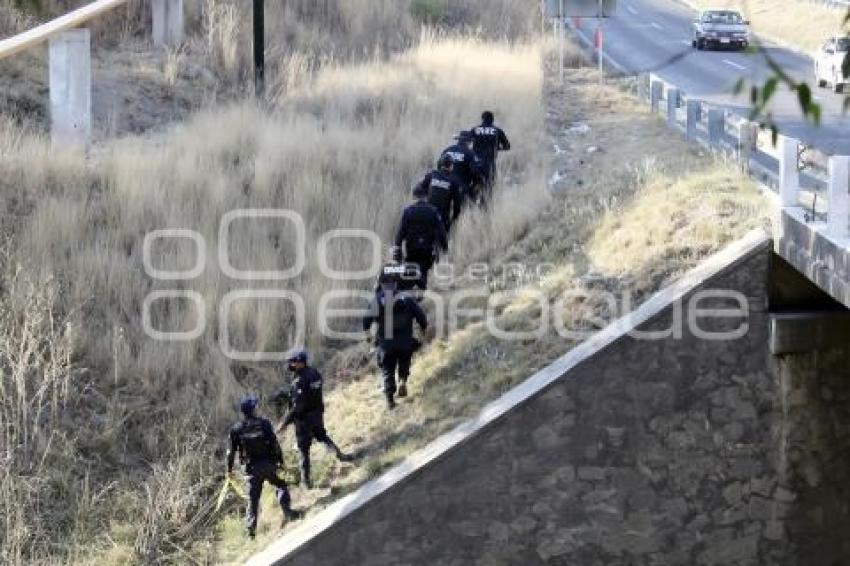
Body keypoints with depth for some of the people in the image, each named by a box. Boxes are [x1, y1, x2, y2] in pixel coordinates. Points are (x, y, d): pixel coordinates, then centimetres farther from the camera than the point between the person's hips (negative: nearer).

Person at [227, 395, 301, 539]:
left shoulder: (236, 429, -2)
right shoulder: (263, 424, -7)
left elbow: (232, 451, 2)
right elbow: (275, 444, -7)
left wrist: (229, 469, 12)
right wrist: (280, 460, 1)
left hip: (252, 468, 2)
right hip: (268, 464, -2)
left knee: (253, 498, 9)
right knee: (281, 486, 16)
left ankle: (251, 528, 10)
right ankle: (287, 512, 0)